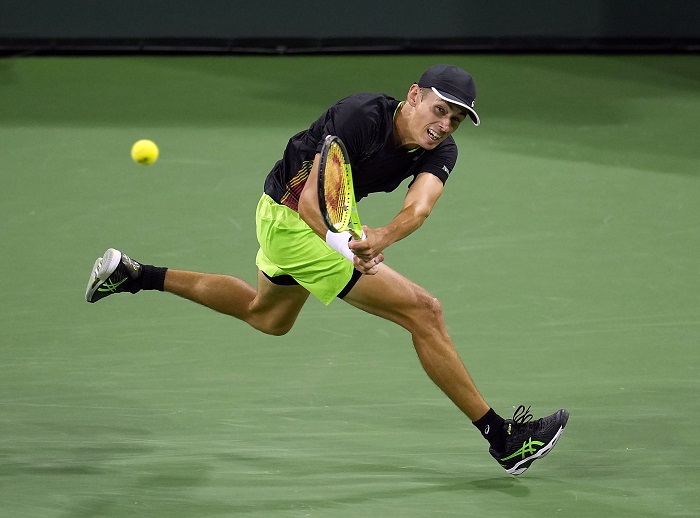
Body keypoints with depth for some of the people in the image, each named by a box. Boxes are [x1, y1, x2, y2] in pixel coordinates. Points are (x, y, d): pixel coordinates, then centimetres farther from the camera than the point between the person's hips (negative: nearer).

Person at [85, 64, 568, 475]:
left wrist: (383, 237, -52)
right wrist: (349, 251, -49)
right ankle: (502, 438, -8)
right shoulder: (360, 117, -31)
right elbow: (313, 203, -32)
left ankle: (133, 274, 38)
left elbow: (419, 207, -32)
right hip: (292, 220, -9)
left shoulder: (440, 152, -12)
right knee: (424, 311, -13)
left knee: (267, 316, 36)